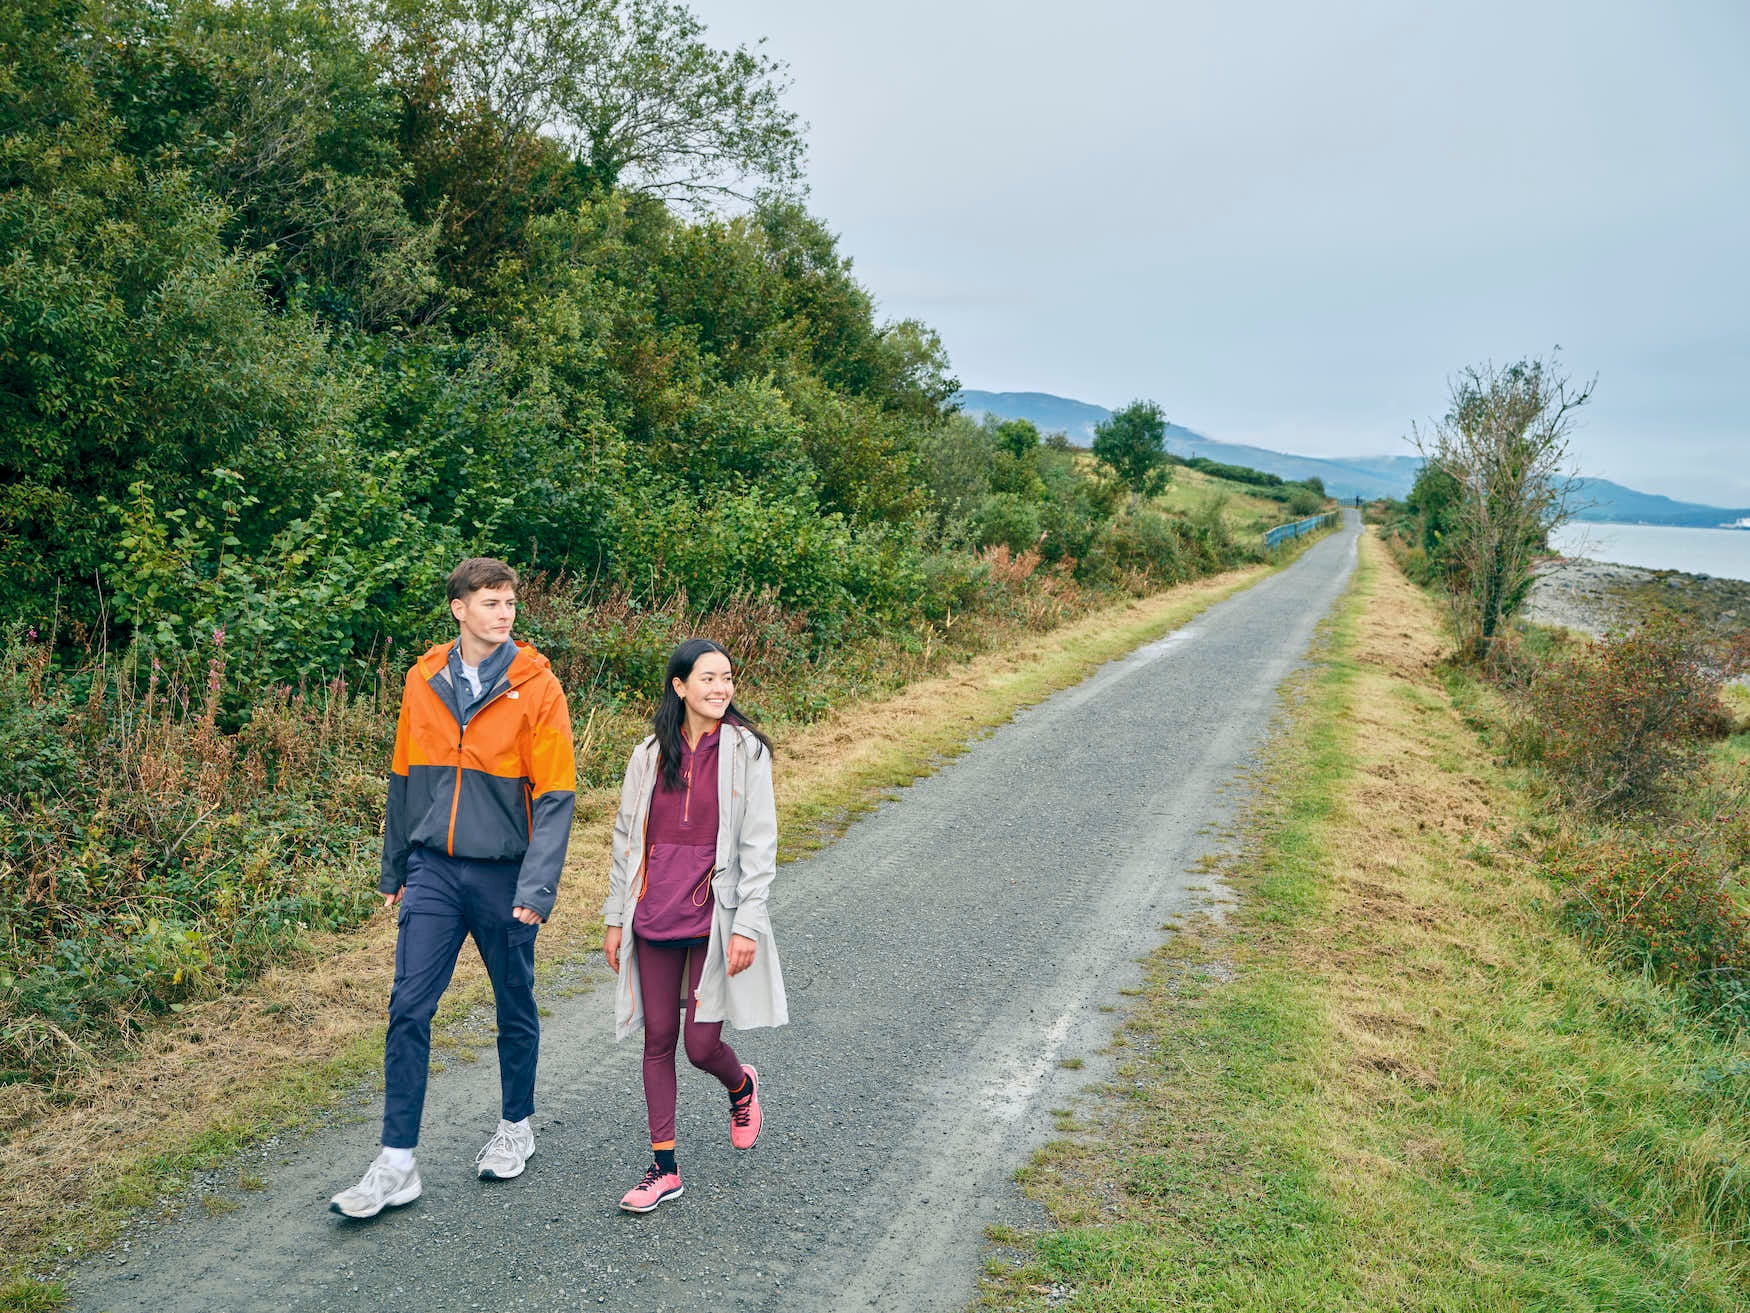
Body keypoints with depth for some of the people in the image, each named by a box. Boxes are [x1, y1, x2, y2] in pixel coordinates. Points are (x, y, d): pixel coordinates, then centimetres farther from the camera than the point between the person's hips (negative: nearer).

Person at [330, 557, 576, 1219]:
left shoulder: (536, 687, -8)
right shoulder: (424, 681, 3)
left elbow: (555, 796, -10)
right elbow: (404, 780, 12)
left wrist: (538, 886, -18)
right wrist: (393, 871, 14)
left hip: (503, 875, -2)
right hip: (434, 871, 2)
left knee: (515, 1008, 13)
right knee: (408, 1008, -2)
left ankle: (516, 1127, 34)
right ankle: (397, 1163, 8)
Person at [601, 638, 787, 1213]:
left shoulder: (745, 750, -5)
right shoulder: (650, 755, 5)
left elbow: (759, 845, -6)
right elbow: (626, 839, 12)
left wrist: (747, 926, -12)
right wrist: (615, 918, 11)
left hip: (714, 919, -3)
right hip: (653, 917, 4)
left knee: (701, 1045, -2)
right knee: (658, 1039, 8)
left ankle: (741, 1086, 34)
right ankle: (664, 1169, 20)